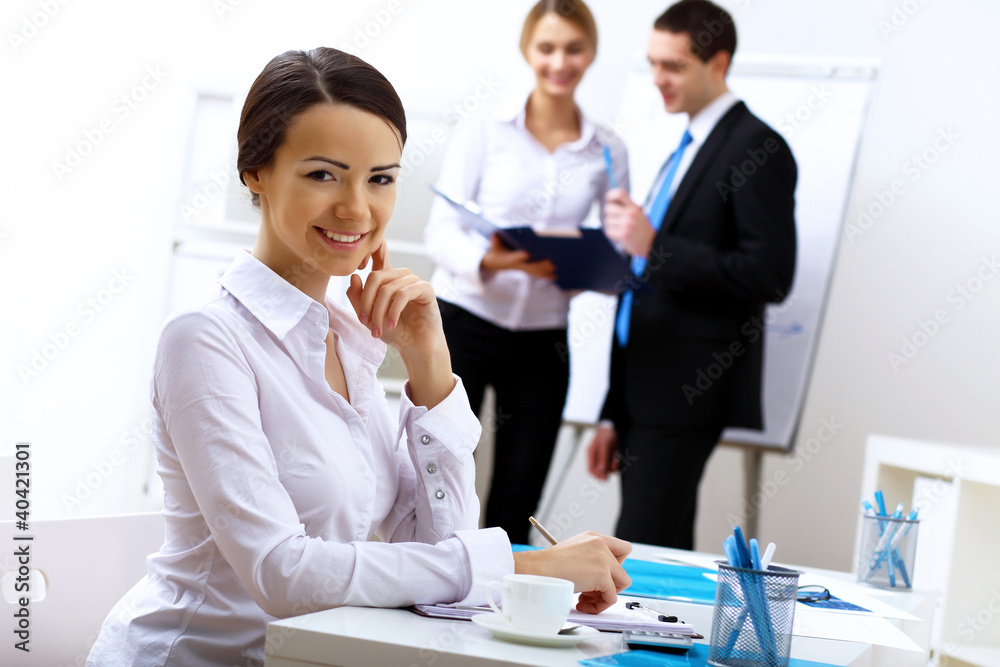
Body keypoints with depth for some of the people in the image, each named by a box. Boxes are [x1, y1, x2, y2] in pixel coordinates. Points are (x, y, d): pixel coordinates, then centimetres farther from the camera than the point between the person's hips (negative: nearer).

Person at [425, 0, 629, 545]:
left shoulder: (607, 152, 7)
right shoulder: (483, 131, -1)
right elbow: (441, 231, -6)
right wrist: (488, 260, -27)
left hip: (543, 340, 3)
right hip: (465, 323, -3)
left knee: (516, 509, 6)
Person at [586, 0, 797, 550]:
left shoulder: (757, 149, -7)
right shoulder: (686, 150, 20)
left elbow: (771, 276, -17)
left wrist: (654, 246, -21)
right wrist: (614, 416, 20)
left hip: (688, 395, -9)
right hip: (643, 390, 9)